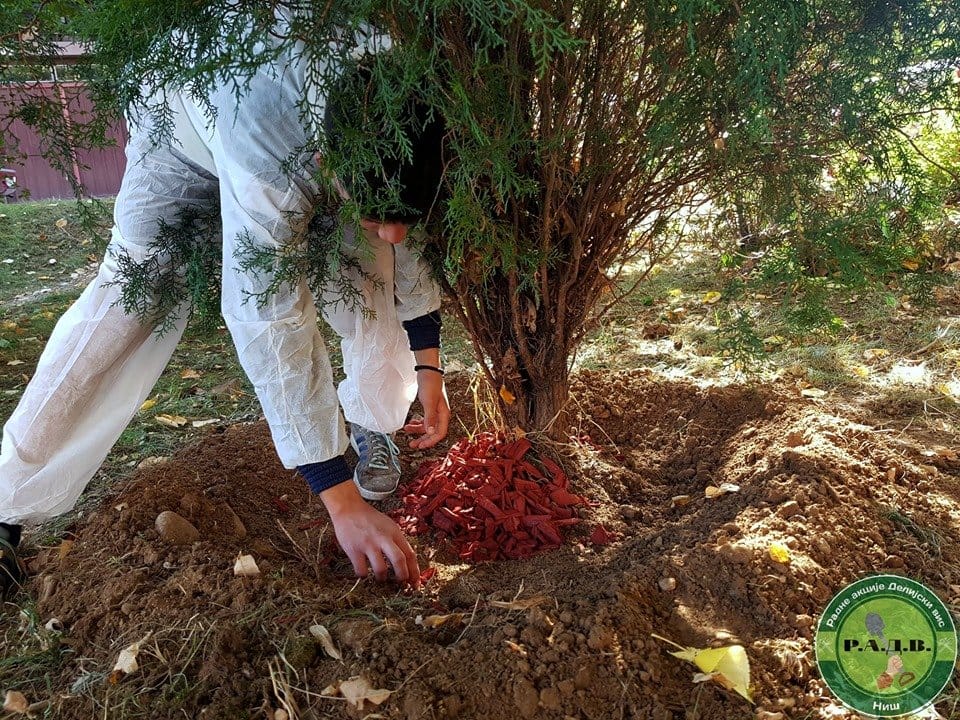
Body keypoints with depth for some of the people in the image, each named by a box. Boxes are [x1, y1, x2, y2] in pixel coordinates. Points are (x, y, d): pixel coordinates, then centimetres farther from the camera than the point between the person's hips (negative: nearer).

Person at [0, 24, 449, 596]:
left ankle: (371, 425, 5)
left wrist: (428, 365, -15)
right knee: (126, 296, -11)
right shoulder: (264, 147, -49)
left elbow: (412, 235, -14)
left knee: (369, 272, -20)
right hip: (193, 137, -3)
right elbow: (270, 326, -48)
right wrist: (344, 504, -46)